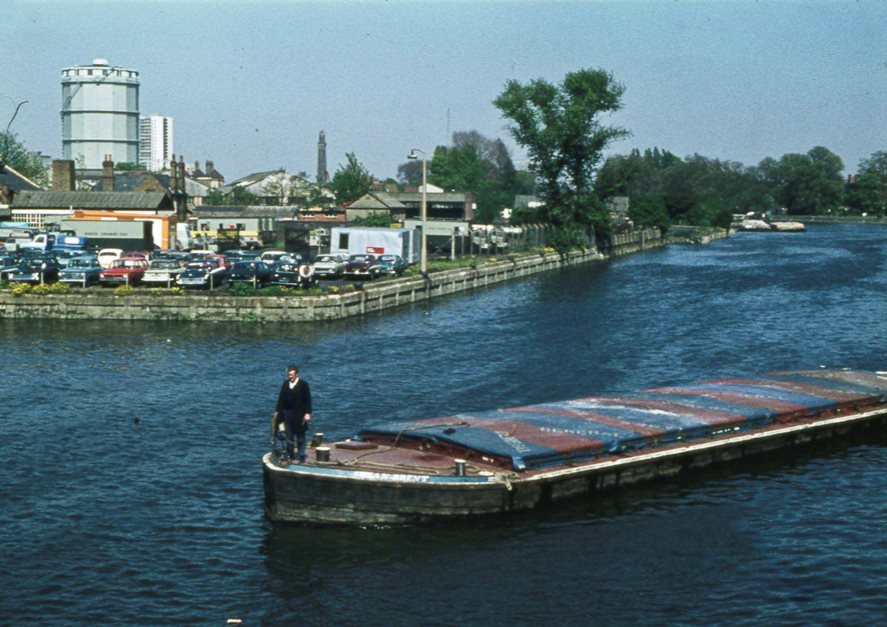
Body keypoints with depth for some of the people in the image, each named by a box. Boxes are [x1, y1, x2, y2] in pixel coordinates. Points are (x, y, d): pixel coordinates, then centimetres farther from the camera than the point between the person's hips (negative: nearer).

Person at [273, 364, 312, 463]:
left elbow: (308, 400, -8)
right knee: (289, 436, 9)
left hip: (299, 414, -4)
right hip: (287, 413, 4)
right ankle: (289, 455, 16)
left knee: (300, 436, 3)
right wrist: (277, 411, 6)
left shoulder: (303, 384, -6)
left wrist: (307, 413, -14)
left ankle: (301, 456, 7)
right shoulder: (285, 383, 6)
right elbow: (281, 398, 10)